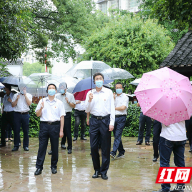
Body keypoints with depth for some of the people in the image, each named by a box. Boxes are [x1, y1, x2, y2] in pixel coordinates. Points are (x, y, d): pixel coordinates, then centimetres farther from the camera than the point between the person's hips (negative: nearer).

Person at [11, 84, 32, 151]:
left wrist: (25, 95, -9)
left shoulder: (29, 95, 8)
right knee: (16, 131, 0)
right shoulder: (16, 95, 10)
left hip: (25, 114, -1)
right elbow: (13, 105, 5)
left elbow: (29, 103, -8)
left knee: (26, 131, 1)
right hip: (17, 114, 1)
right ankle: (16, 146, 7)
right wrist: (17, 99, -9)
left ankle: (26, 146, 9)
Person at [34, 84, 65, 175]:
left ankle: (54, 166, 15)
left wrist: (61, 130, -1)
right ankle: (39, 167, 2)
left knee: (55, 147, 4)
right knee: (42, 147, -1)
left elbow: (62, 117, 4)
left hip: (55, 125, 0)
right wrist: (41, 108, -13)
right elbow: (37, 114, 8)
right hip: (44, 125, 0)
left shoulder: (59, 103, 7)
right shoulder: (42, 101, 9)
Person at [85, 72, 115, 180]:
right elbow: (87, 110, 8)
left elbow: (112, 108, 2)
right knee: (93, 146, 2)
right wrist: (89, 100, -10)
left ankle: (104, 171, 9)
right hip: (94, 120, 2)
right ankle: (97, 170, 16)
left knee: (106, 147, 0)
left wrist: (112, 123, -6)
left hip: (105, 120, -2)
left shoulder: (109, 92, 4)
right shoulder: (90, 93, 9)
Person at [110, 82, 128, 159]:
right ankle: (121, 152, 17)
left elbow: (123, 107, -10)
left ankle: (113, 152, -21)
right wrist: (113, 99, -6)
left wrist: (114, 108, 0)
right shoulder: (113, 96, 16)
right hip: (114, 117, 6)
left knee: (117, 135, -13)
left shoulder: (125, 97, 1)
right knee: (116, 135, 7)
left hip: (121, 118, -6)